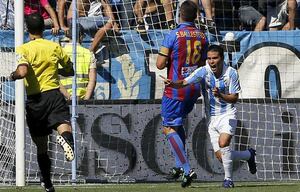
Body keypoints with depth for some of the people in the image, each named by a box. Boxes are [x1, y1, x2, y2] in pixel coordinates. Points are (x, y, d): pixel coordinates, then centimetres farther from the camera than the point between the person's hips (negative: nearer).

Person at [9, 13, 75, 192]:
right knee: (64, 126, -20)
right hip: (54, 95, 0)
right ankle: (66, 138, -58)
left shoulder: (23, 49, -2)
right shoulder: (55, 47, 7)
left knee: (41, 147, 14)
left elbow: (22, 72, -19)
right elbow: (70, 71, 18)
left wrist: (13, 76, 2)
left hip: (34, 100, 0)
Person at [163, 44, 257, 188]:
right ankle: (249, 155, 30)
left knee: (223, 143, -27)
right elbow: (184, 82, -21)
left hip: (228, 115, -3)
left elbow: (234, 98, -10)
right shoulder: (203, 72, -10)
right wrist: (173, 84, -42)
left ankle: (228, 179, -10)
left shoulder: (231, 73, -11)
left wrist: (221, 95, -29)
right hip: (212, 117, 3)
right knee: (220, 156, 1)